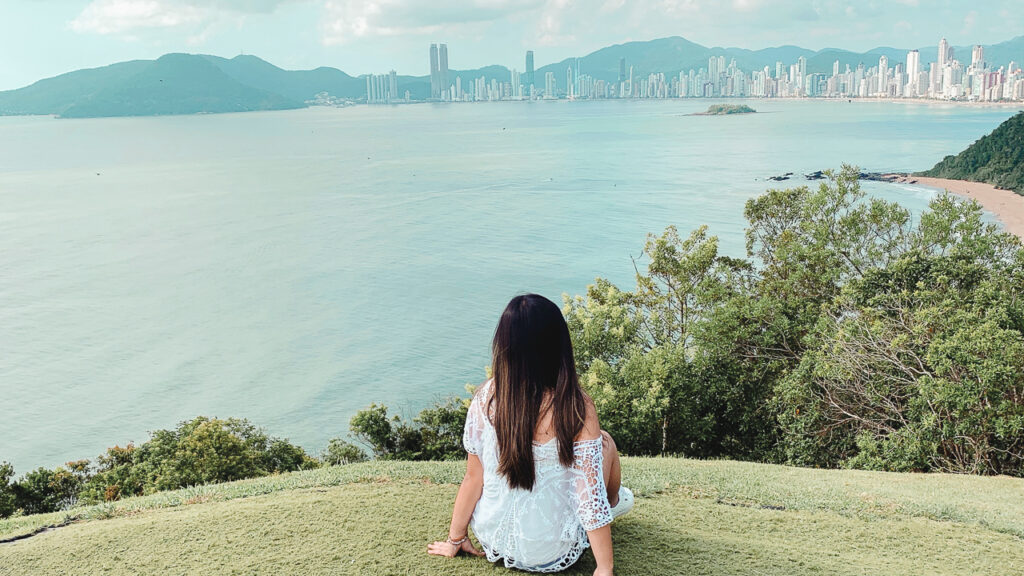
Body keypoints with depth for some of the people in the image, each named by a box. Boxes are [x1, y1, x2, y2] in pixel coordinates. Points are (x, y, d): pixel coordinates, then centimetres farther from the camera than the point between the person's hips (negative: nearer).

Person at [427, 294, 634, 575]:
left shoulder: (486, 396, -15)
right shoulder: (577, 408, -24)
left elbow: (473, 477, -6)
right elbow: (589, 495, -20)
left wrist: (455, 540, 7)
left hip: (492, 540, 4)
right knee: (605, 441, 18)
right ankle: (614, 503, 46)